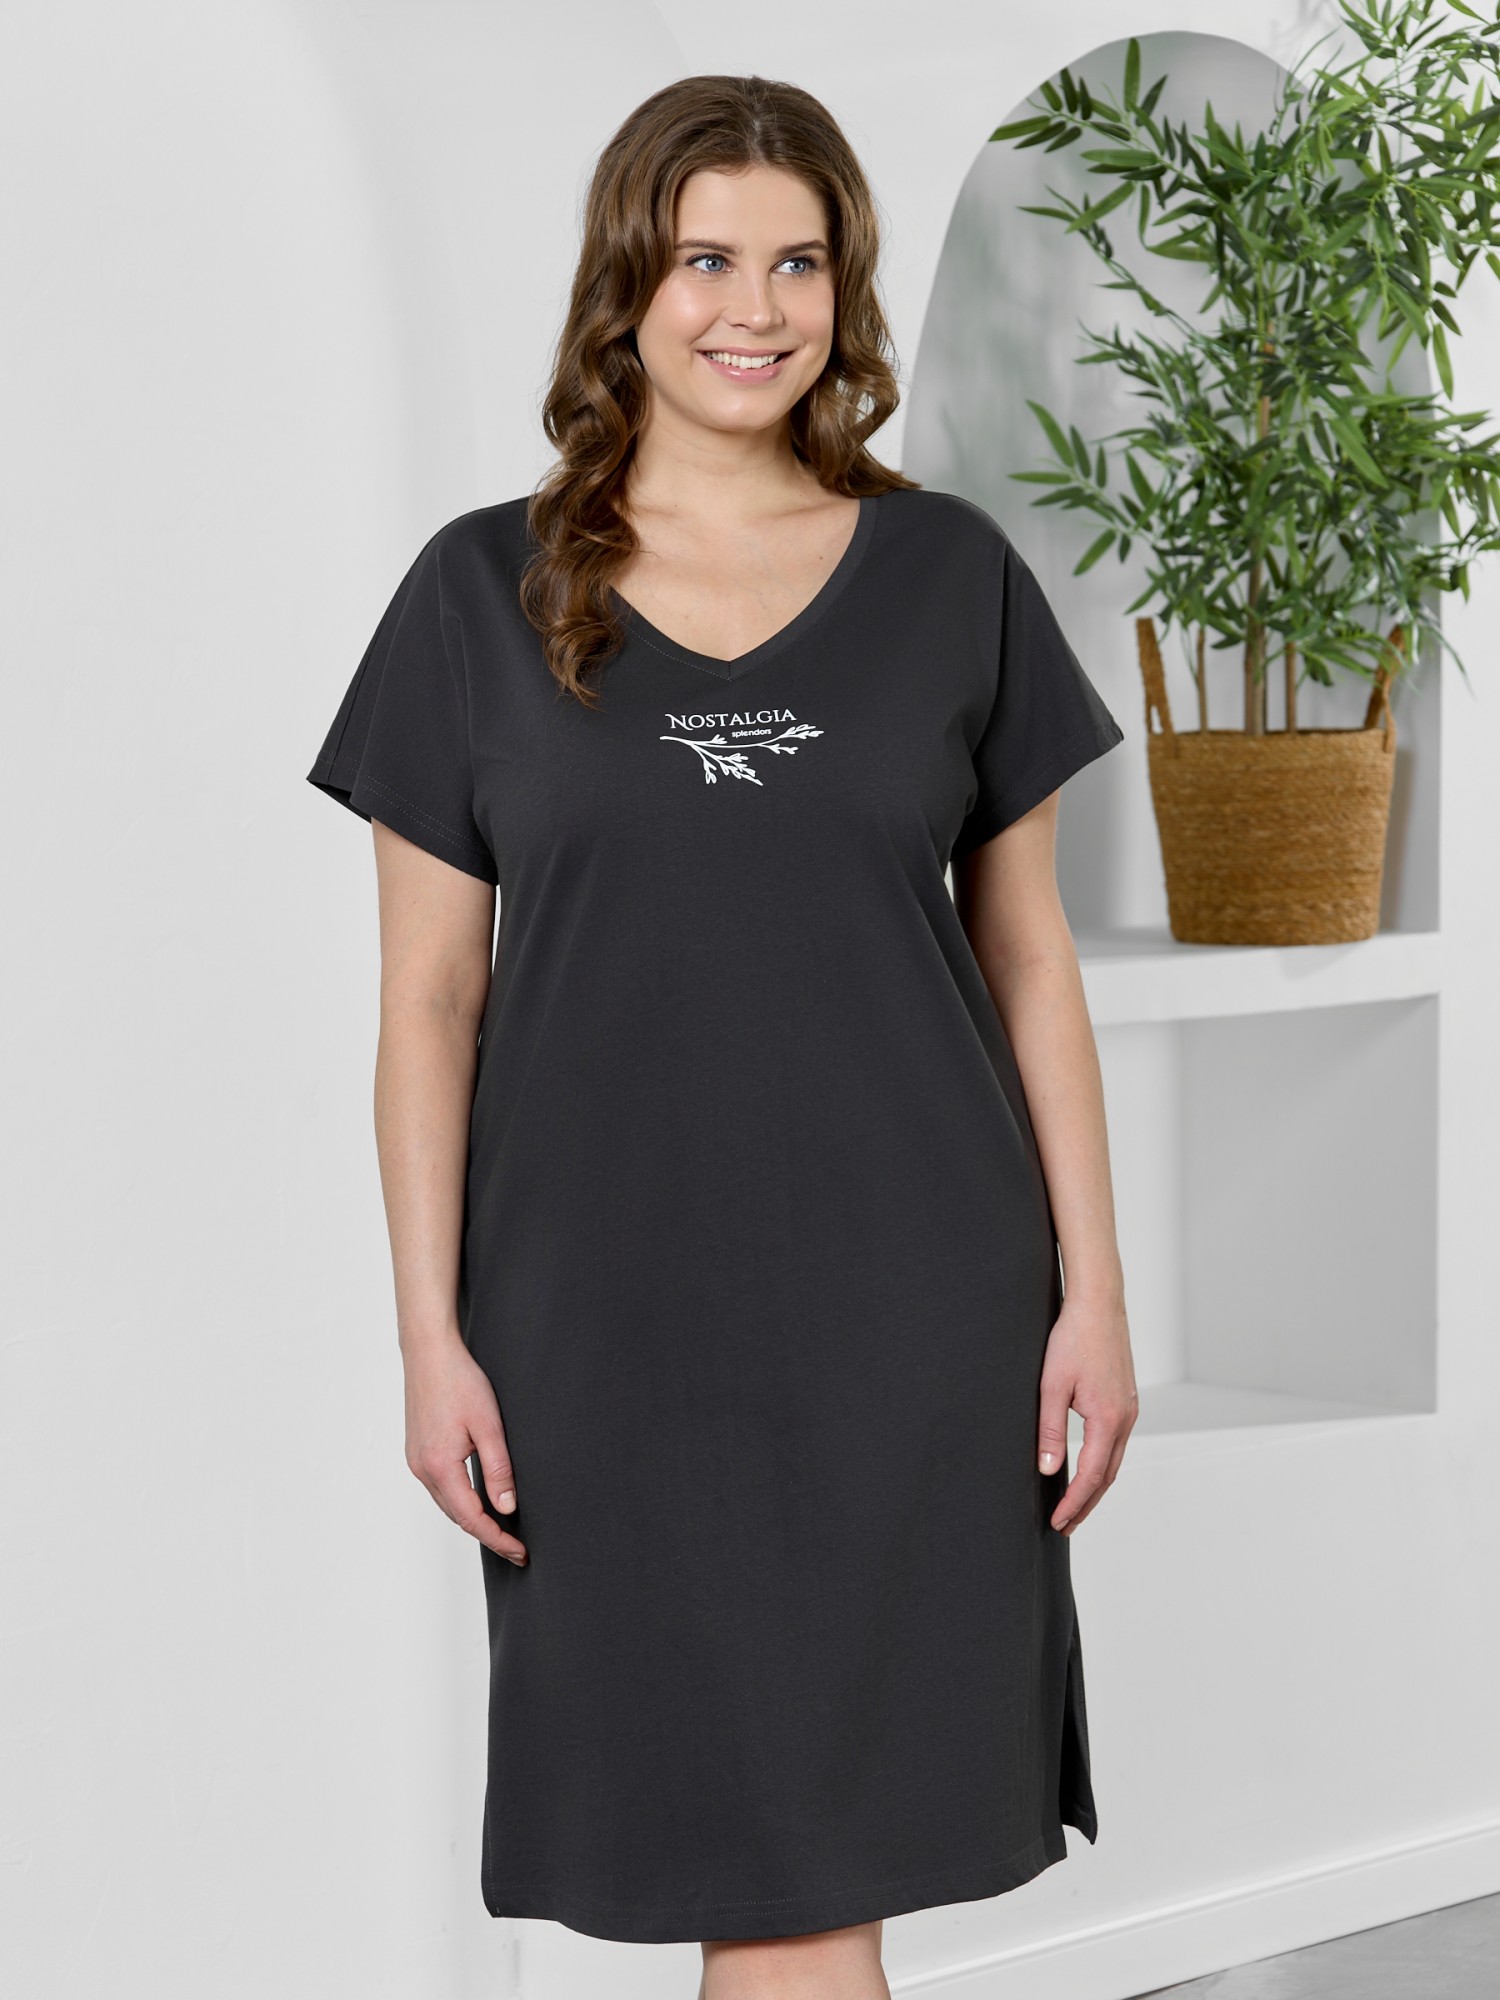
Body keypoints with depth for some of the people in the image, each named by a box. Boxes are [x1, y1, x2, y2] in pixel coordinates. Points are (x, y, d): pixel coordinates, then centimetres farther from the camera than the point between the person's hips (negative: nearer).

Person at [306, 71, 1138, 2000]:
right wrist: (431, 1334, -3)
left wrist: (1092, 1292, 2)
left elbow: (1028, 958, 7)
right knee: (723, 1837, 4)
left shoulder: (950, 574, 4)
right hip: (610, 1315, 0)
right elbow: (429, 999, 2)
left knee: (830, 1844, 2)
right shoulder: (484, 592, 1)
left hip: (911, 1307, 1)